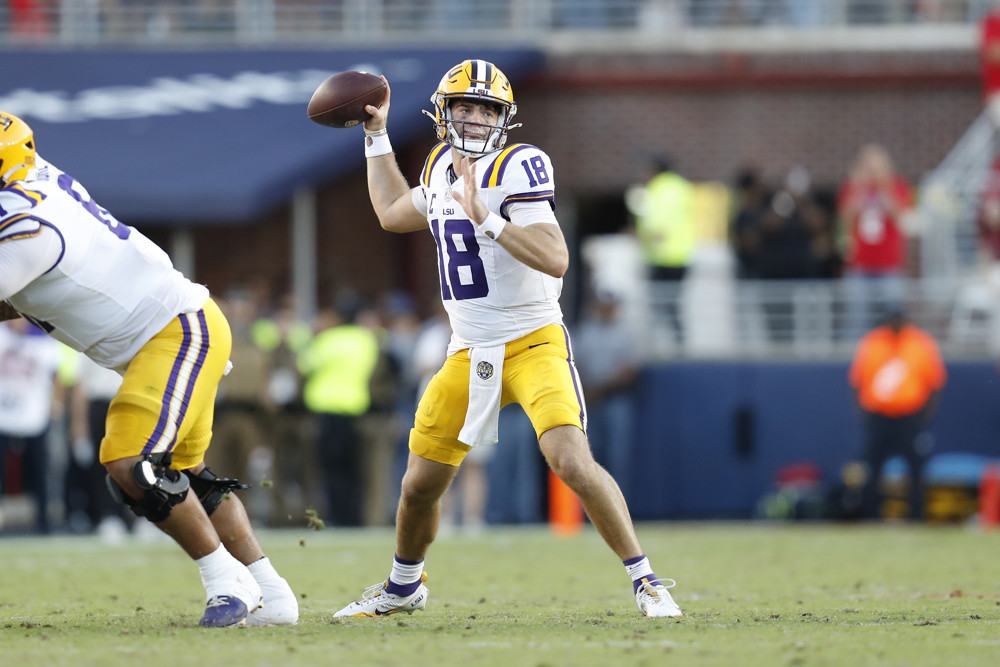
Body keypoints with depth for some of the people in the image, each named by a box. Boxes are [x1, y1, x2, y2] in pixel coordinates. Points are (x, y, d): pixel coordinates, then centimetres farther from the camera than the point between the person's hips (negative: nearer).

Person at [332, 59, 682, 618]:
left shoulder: (517, 168, -15)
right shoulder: (442, 168, 8)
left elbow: (556, 260, -26)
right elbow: (393, 213, 30)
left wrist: (485, 218, -33)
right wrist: (376, 133, 29)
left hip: (533, 344, -7)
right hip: (469, 356, 7)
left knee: (573, 462, -25)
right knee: (420, 486, 12)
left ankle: (646, 581, -13)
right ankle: (404, 587, 38)